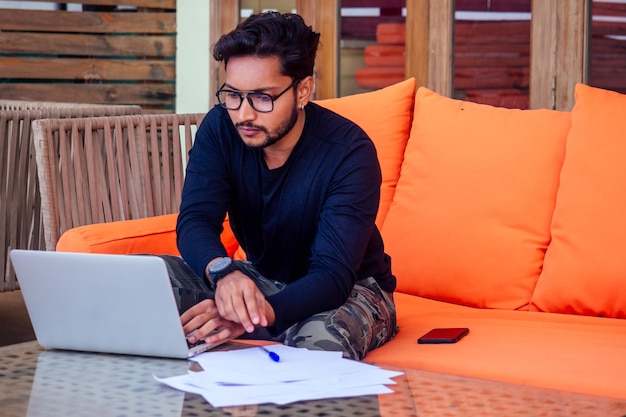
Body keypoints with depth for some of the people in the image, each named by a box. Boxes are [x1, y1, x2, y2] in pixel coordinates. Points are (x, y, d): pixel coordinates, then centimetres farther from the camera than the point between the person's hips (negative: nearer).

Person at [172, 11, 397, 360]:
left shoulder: (350, 152, -26)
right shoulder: (220, 129, -12)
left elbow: (333, 275, -32)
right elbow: (195, 221, -21)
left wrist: (261, 313, -53)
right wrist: (223, 272, -47)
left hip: (350, 289, -4)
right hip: (263, 278, 4)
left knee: (322, 341, -40)